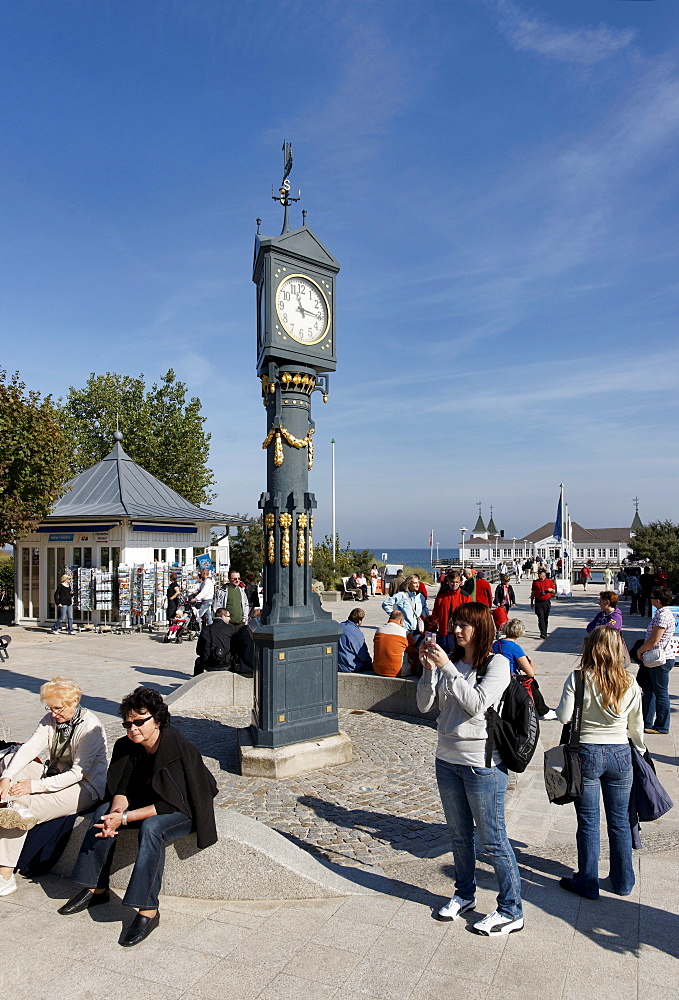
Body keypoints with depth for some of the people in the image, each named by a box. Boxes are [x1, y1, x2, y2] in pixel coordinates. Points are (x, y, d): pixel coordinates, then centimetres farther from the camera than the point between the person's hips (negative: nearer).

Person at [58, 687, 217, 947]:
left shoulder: (180, 749, -29)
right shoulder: (127, 747, -7)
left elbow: (171, 803, -28)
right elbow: (122, 789, -3)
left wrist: (125, 818, -29)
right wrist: (116, 813, -25)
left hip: (185, 810, -7)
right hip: (149, 803, 7)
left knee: (151, 828, -33)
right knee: (104, 812, -9)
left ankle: (148, 911, -25)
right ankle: (97, 888, 2)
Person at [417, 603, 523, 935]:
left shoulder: (497, 664, -11)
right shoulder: (450, 662, 3)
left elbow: (476, 704, -24)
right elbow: (424, 705, -1)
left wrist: (447, 668, -26)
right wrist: (428, 668, -15)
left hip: (482, 763, -6)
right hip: (447, 758, 6)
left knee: (492, 841, 5)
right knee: (459, 835, 21)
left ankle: (511, 911, 22)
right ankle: (464, 894, 40)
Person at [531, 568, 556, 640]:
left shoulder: (549, 582, 7)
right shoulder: (535, 582, 6)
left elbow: (554, 591, 13)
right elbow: (533, 593, 12)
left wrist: (551, 590, -11)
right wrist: (532, 602, 11)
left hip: (547, 602, 1)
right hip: (538, 602, -1)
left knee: (546, 618, 9)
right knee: (541, 618, -10)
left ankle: (545, 633, 22)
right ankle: (543, 633, -15)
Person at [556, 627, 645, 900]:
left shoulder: (578, 679, -15)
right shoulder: (630, 683, -5)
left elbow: (563, 717, -17)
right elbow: (636, 727, 5)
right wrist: (640, 751, 23)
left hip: (586, 754, -3)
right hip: (620, 755, 3)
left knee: (588, 822, 9)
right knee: (619, 820, 17)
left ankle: (587, 883, 21)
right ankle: (623, 882, 31)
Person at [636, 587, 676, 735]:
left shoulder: (663, 615, -21)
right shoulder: (662, 613, 11)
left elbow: (654, 640, -22)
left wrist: (640, 650, -8)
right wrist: (642, 650, 17)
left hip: (661, 660, -10)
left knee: (660, 693, 1)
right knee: (649, 691, 16)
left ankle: (662, 727, 13)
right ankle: (646, 723, 25)